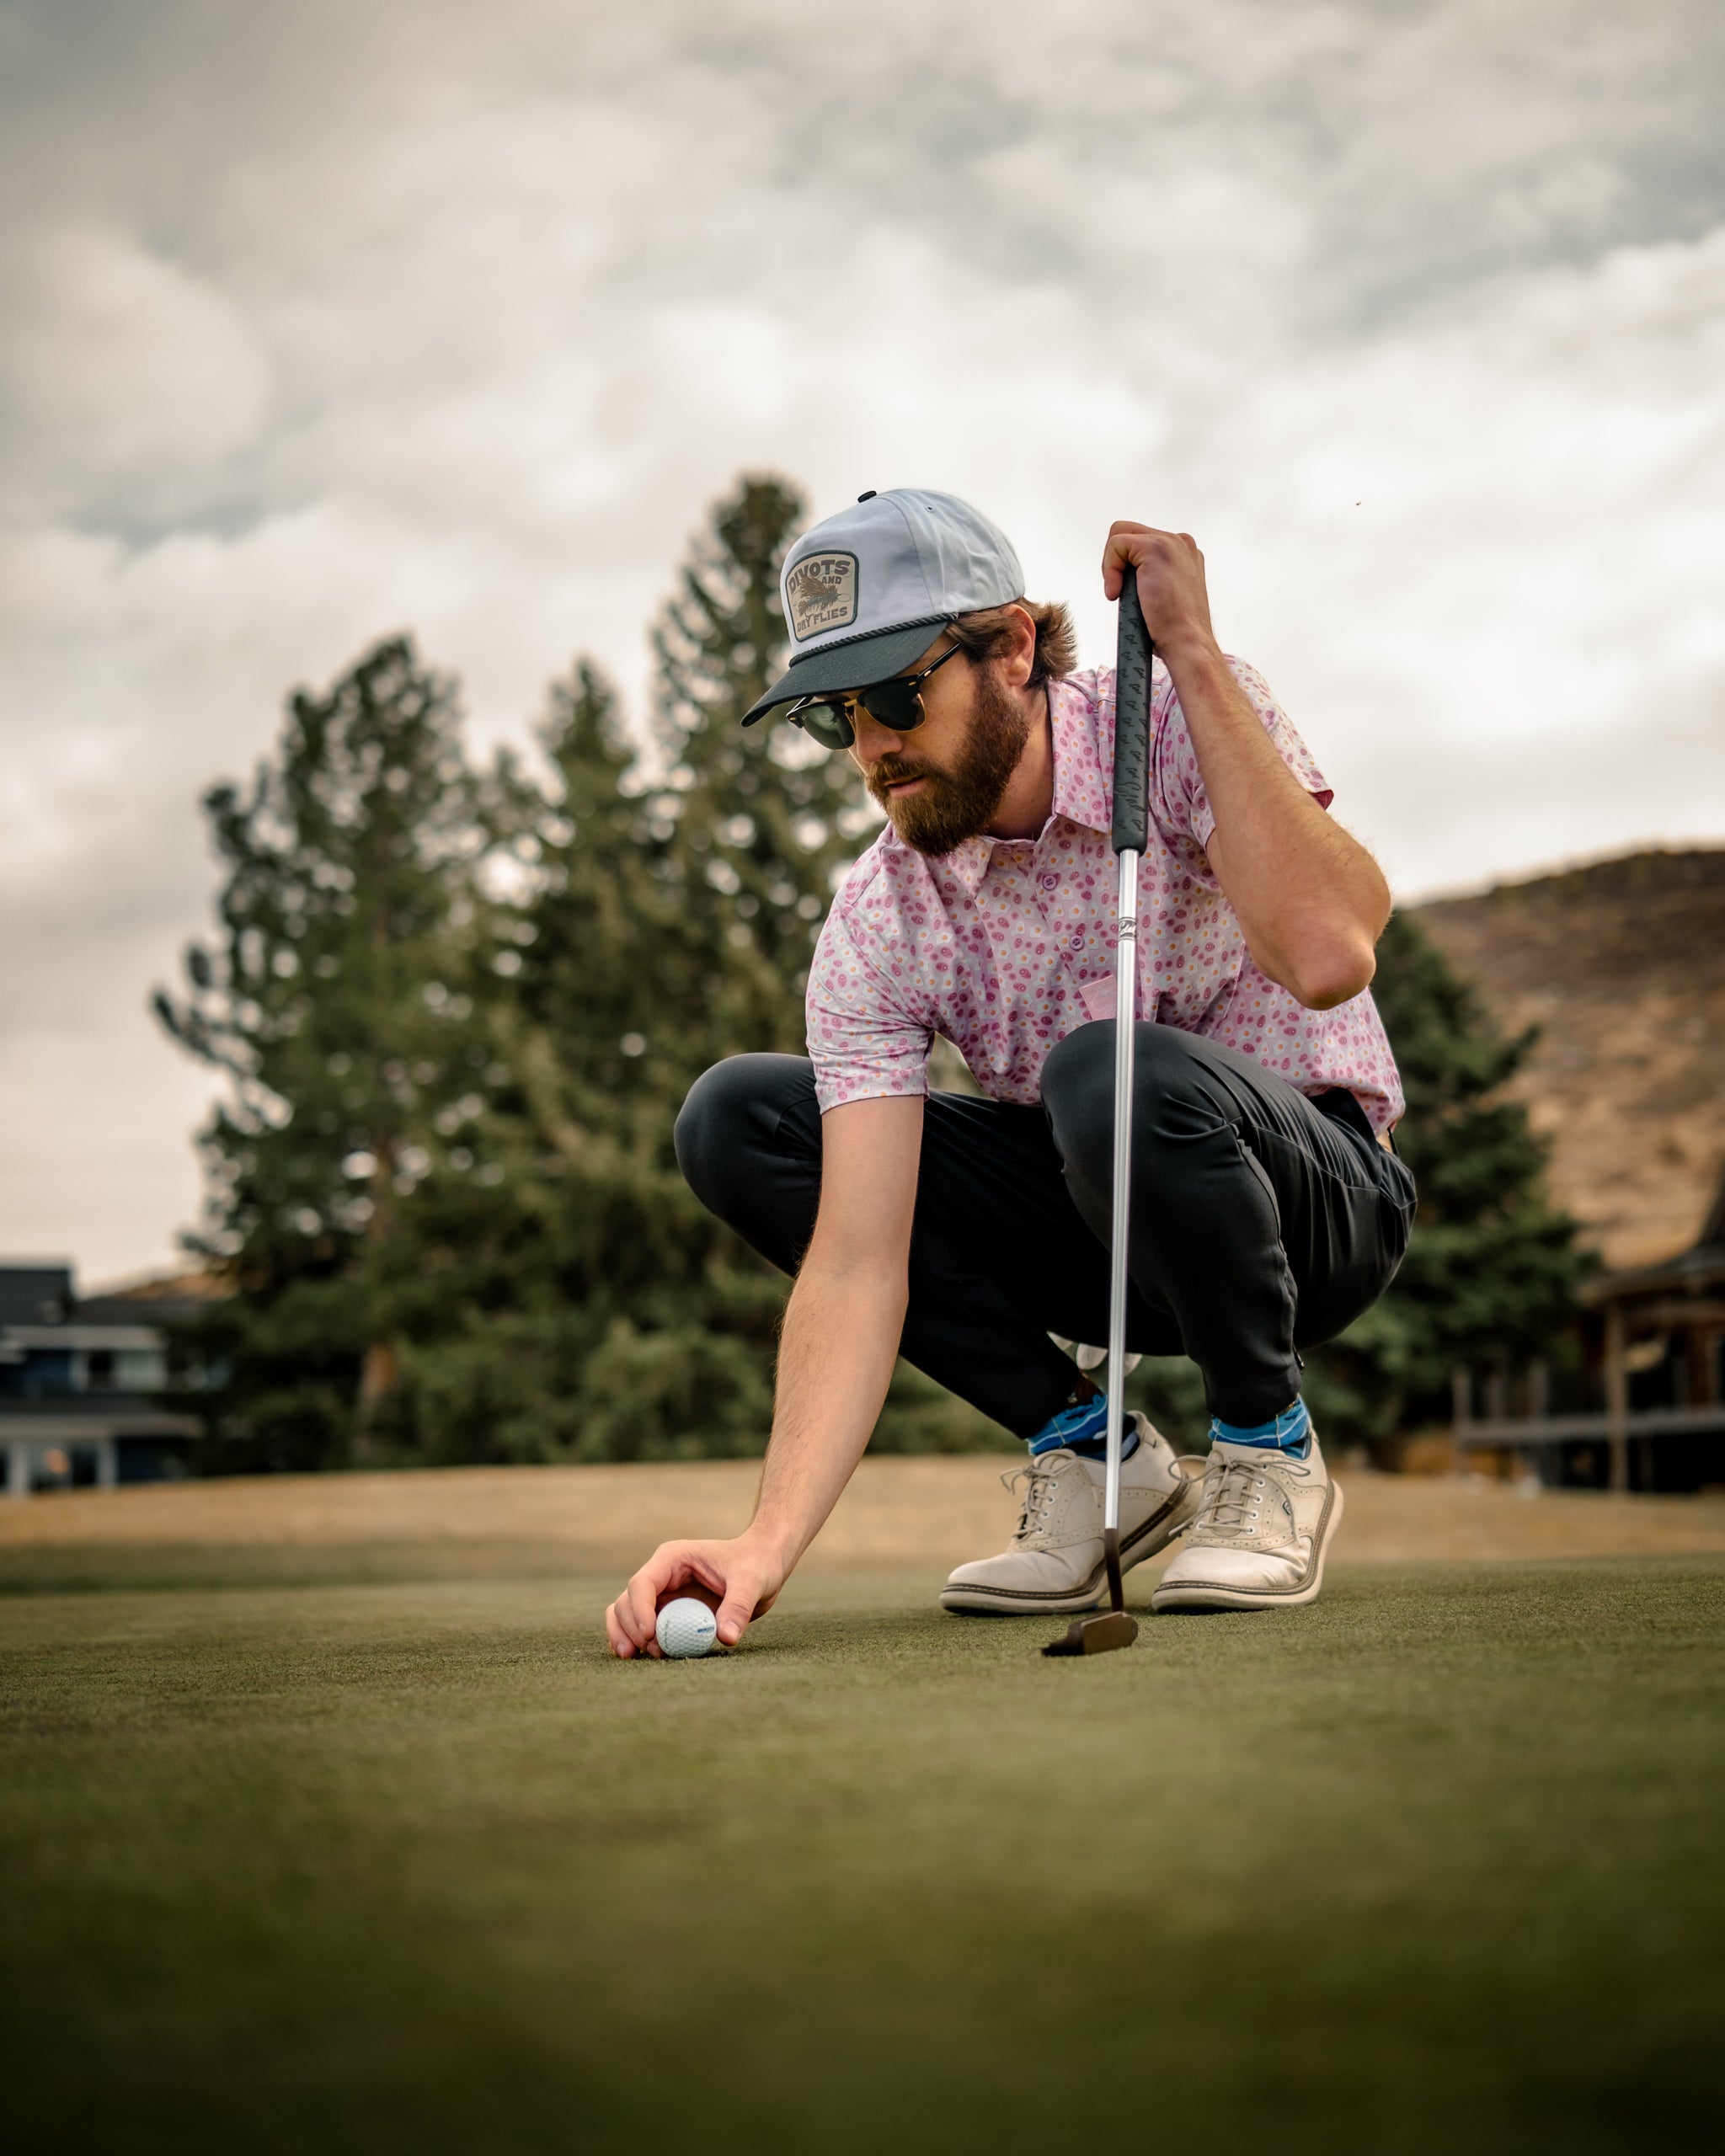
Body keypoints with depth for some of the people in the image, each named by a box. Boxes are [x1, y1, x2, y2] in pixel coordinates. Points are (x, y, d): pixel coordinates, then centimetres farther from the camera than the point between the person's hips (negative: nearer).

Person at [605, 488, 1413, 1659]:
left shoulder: (1189, 726, -19)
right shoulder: (875, 924, -13)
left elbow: (1329, 956, -39)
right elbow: (858, 1260, -21)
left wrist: (1192, 652, -35)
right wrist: (771, 1540, -35)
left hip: (1320, 1195, -4)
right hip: (1100, 1231, 5)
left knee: (1112, 1079, -38)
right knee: (734, 1119, -12)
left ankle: (1269, 1452, -10)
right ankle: (1086, 1446, -4)